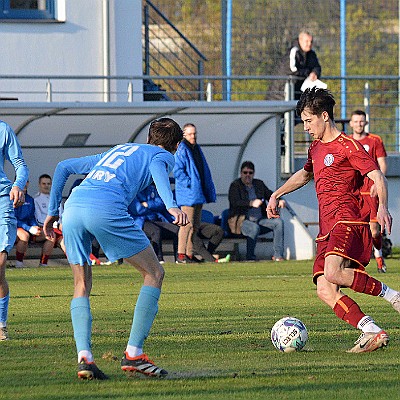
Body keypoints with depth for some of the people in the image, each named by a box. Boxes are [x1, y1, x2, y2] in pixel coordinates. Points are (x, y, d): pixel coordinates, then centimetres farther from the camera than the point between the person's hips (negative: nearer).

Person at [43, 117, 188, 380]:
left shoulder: (115, 151, 38)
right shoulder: (163, 155, 21)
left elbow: (63, 167, 34)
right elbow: (158, 172, -5)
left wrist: (53, 211, 36)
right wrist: (172, 206, -22)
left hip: (72, 208, 6)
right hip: (106, 208, -6)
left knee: (82, 286, 18)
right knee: (154, 274, 9)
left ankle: (84, 356, -1)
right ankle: (134, 354, 1)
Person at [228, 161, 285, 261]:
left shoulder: (259, 184, 17)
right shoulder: (235, 185, -2)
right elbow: (235, 202, -18)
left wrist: (279, 200, -7)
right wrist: (251, 203, -34)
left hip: (260, 220, 6)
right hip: (242, 221, -6)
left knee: (278, 222, -15)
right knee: (255, 228, -37)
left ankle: (278, 255, -17)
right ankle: (250, 257, -26)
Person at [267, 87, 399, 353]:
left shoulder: (348, 146, -3)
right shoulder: (316, 148, 23)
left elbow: (378, 176, -13)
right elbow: (305, 174, 44)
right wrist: (277, 195, 41)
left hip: (348, 221, -8)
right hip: (327, 229, 8)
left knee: (332, 273, -33)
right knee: (325, 290, -12)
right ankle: (372, 332, -15)